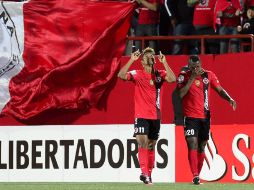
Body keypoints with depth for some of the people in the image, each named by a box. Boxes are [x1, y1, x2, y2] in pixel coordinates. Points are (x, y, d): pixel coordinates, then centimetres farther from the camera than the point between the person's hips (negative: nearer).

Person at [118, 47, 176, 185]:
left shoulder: (160, 75, 4)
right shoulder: (137, 74, -2)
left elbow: (172, 79, -15)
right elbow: (121, 75, -17)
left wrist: (164, 62, -18)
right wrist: (131, 60, -22)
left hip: (156, 116, 3)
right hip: (141, 115, -3)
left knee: (151, 146, 11)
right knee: (143, 143, -15)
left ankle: (149, 174, 19)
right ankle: (144, 173, -16)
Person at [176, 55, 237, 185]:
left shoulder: (209, 75, 5)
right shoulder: (183, 76, -4)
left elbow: (220, 90, 8)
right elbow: (180, 94, -17)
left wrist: (229, 99, -11)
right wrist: (192, 78, -20)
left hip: (205, 117, 4)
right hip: (190, 117, -4)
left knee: (201, 147, 9)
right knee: (192, 144, -16)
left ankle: (197, 175, 19)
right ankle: (195, 176, -20)